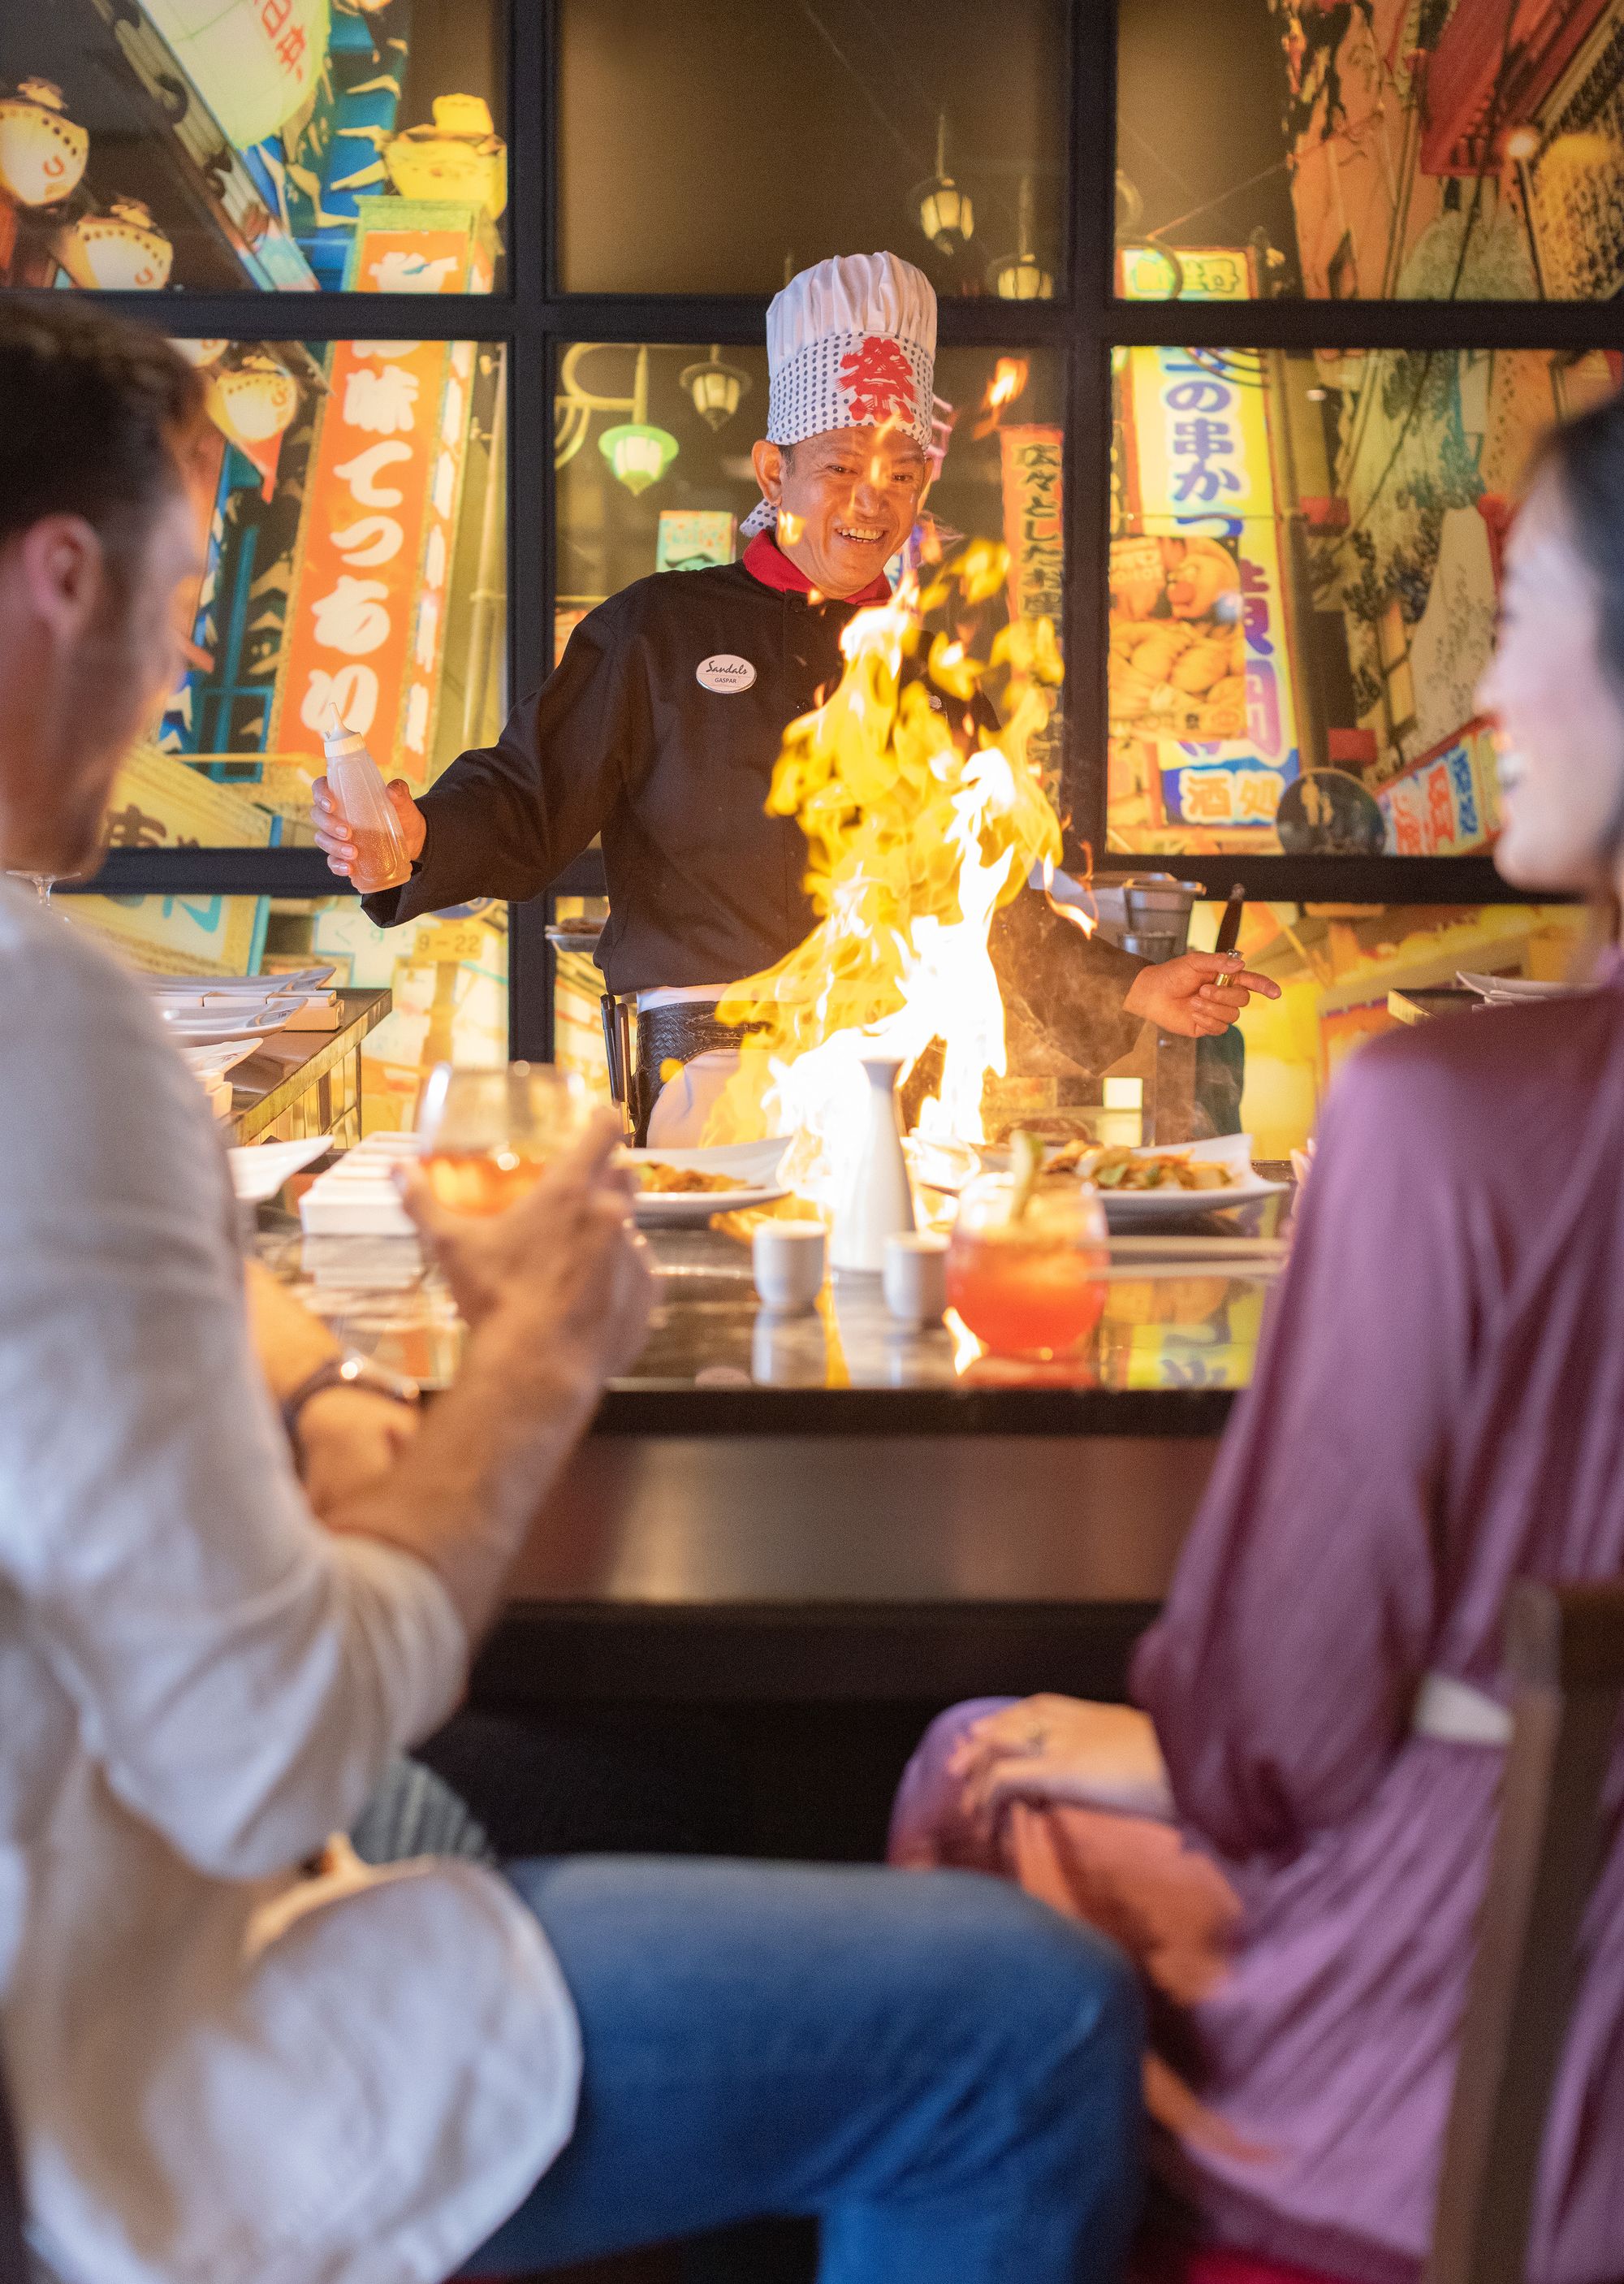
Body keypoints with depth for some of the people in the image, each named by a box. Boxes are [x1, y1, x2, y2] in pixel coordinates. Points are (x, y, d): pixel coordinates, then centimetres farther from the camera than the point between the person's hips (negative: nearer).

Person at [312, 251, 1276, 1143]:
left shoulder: (942, 668, 19)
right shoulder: (657, 630, 8)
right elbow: (526, 806, 2)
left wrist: (1129, 990, 21)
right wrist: (418, 833, -19)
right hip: (716, 1074, -4)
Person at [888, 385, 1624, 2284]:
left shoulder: (1444, 1116, -28)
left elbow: (1282, 1719, -19)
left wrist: (1179, 1763, 3)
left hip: (1454, 2063, -6)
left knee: (978, 1773, 20)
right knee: (1050, 1750, 25)